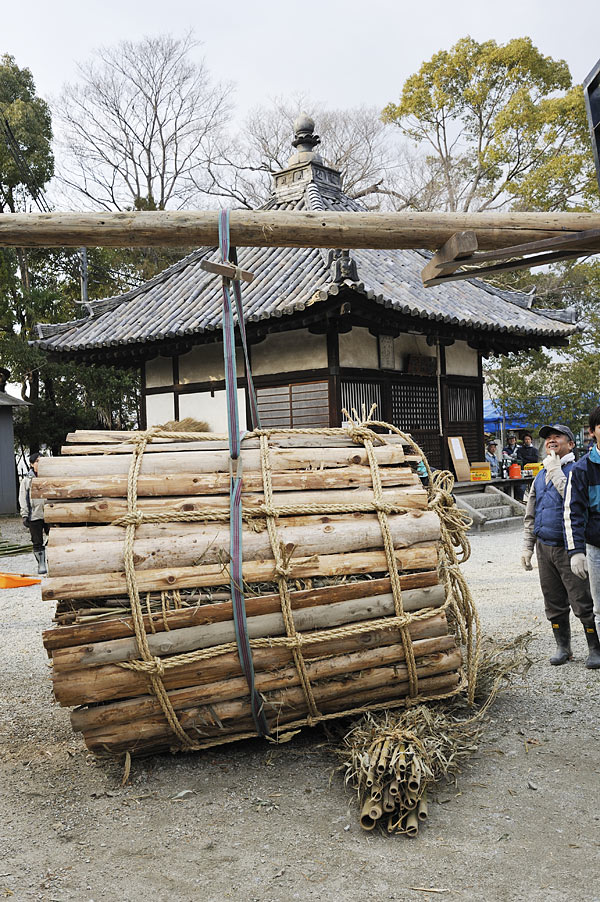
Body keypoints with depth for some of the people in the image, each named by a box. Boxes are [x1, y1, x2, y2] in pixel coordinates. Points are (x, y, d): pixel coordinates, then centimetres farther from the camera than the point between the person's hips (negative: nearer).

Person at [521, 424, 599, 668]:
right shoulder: (540, 477, 16)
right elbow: (530, 516, 19)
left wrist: (555, 470, -16)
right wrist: (527, 546, 13)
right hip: (544, 547, 6)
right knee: (554, 603, 12)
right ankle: (563, 647, 24)